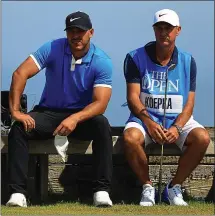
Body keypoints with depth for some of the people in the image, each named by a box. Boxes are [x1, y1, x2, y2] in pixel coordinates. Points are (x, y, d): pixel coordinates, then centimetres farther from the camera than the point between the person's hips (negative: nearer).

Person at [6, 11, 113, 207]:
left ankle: (101, 191, -31)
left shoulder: (102, 62, -13)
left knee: (102, 125, -33)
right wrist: (15, 110, -30)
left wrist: (75, 118, -40)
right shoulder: (52, 49, -11)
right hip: (48, 112, 1)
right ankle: (18, 193, -30)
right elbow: (20, 74, -19)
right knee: (18, 129, -27)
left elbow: (100, 102, -22)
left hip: (83, 114, -1)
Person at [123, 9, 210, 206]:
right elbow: (133, 97, -7)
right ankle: (147, 187, -11)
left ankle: (175, 187, -9)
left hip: (178, 119, 2)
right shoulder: (136, 58, -2)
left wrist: (177, 127, -19)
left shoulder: (188, 62, 4)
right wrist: (149, 123, -24)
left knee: (202, 137, -28)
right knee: (130, 138, -35)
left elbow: (189, 102, 0)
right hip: (145, 117, -1)